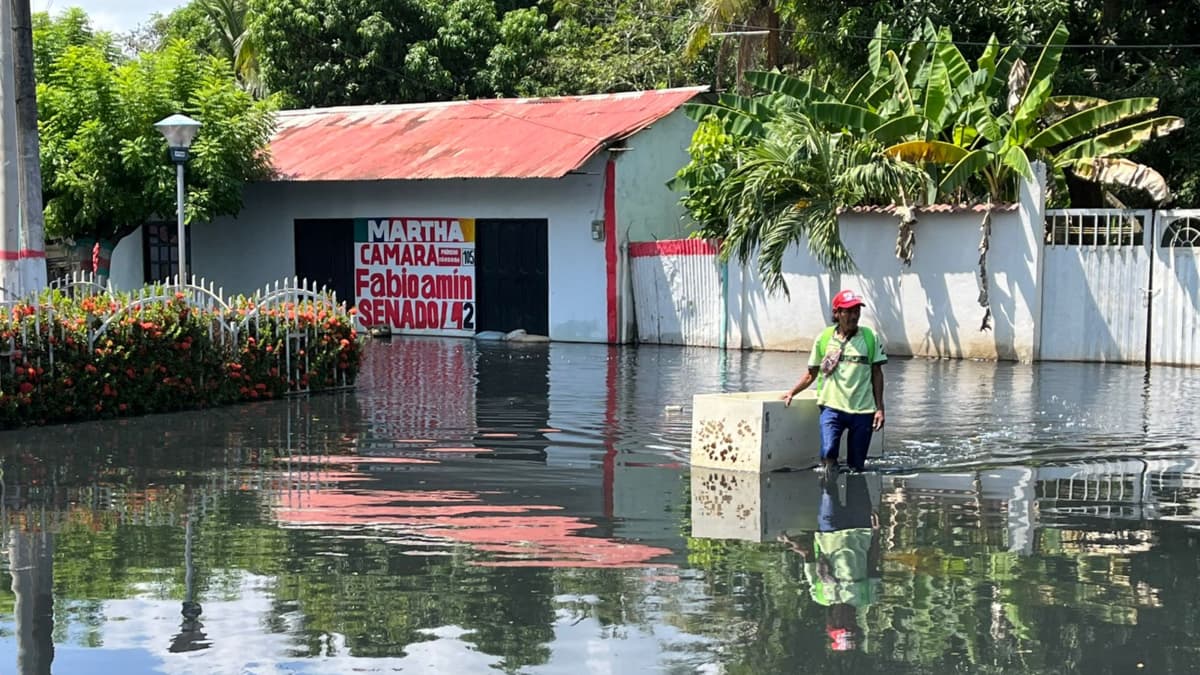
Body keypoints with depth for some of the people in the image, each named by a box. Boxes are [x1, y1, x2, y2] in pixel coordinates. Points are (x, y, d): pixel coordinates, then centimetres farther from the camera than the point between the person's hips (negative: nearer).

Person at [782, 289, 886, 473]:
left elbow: (877, 374, 8)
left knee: (857, 465, 2)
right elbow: (811, 374, 13)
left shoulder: (870, 337, 4)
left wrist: (880, 409, 4)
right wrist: (791, 393, 2)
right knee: (828, 451, -23)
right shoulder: (824, 338, 4)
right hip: (832, 407, -1)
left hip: (863, 410, 1)